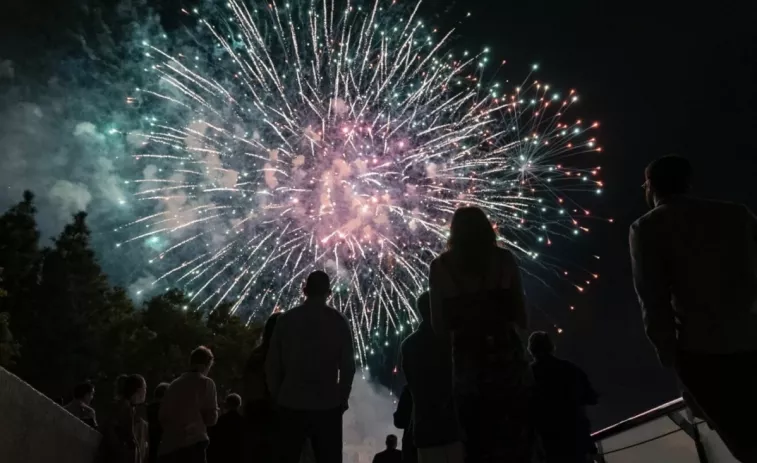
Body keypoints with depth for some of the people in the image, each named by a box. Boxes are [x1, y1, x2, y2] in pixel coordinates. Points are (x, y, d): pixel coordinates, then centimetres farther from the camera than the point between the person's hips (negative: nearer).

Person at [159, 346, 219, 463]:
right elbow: (211, 418, -1)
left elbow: (162, 417, 16)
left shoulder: (174, 384, 15)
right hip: (192, 445, -6)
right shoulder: (206, 383, -1)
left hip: (168, 447, 6)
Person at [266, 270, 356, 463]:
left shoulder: (285, 319, 0)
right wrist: (342, 399, 8)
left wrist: (277, 397, 13)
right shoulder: (338, 321, -3)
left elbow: (272, 364, 3)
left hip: (291, 404, 2)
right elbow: (348, 365, -3)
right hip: (327, 405, -1)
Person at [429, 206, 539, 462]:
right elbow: (521, 316, 2)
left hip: (469, 360, 0)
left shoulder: (440, 266, 0)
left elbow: (440, 326, -2)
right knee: (519, 435, 11)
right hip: (506, 356, 0)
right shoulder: (503, 259, 0)